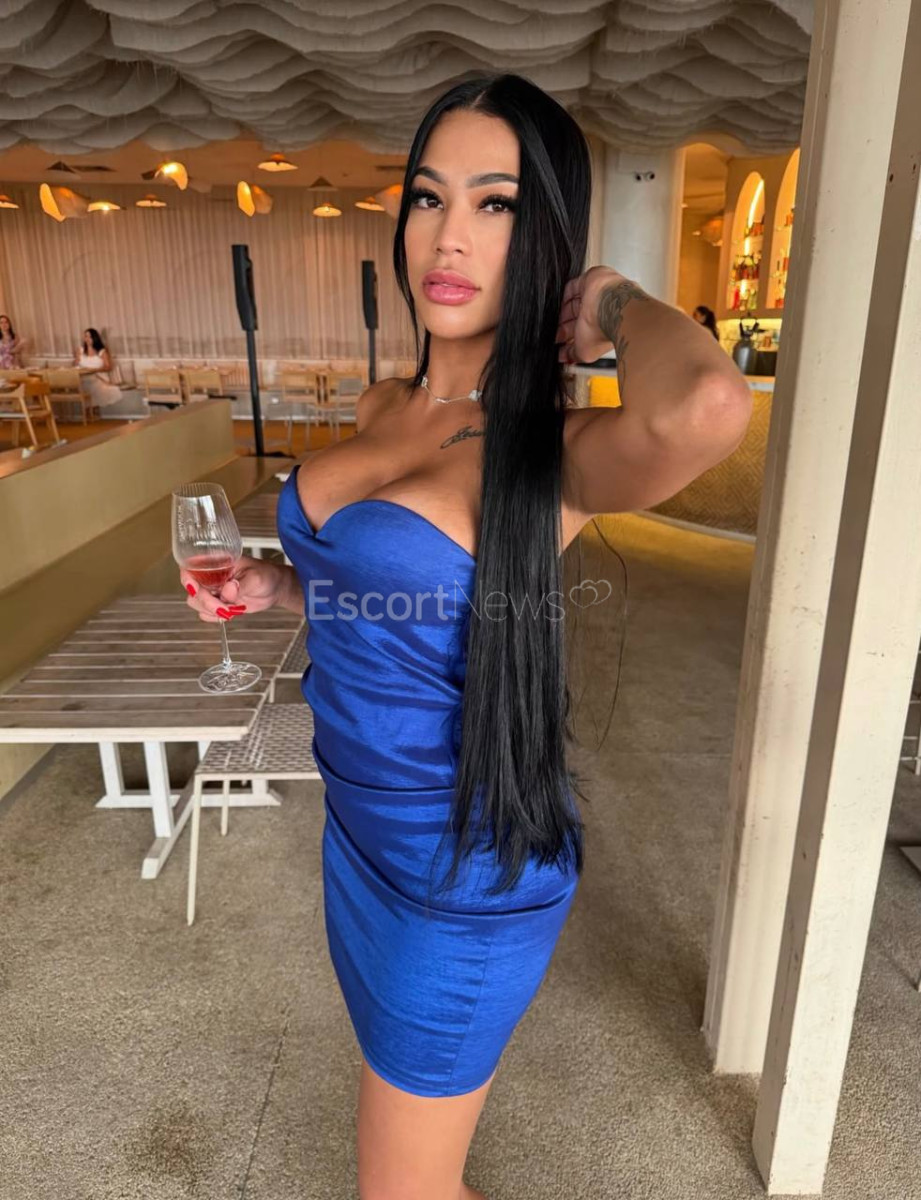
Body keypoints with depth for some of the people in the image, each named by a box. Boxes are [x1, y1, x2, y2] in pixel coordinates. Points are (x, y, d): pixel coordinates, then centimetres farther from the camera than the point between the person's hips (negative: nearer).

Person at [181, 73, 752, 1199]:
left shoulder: (556, 450, -22)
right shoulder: (386, 405, 0)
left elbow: (705, 405, -46)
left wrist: (613, 302, -25)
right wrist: (274, 587, -2)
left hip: (467, 864, -7)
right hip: (364, 823, 7)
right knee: (404, 1076, 33)